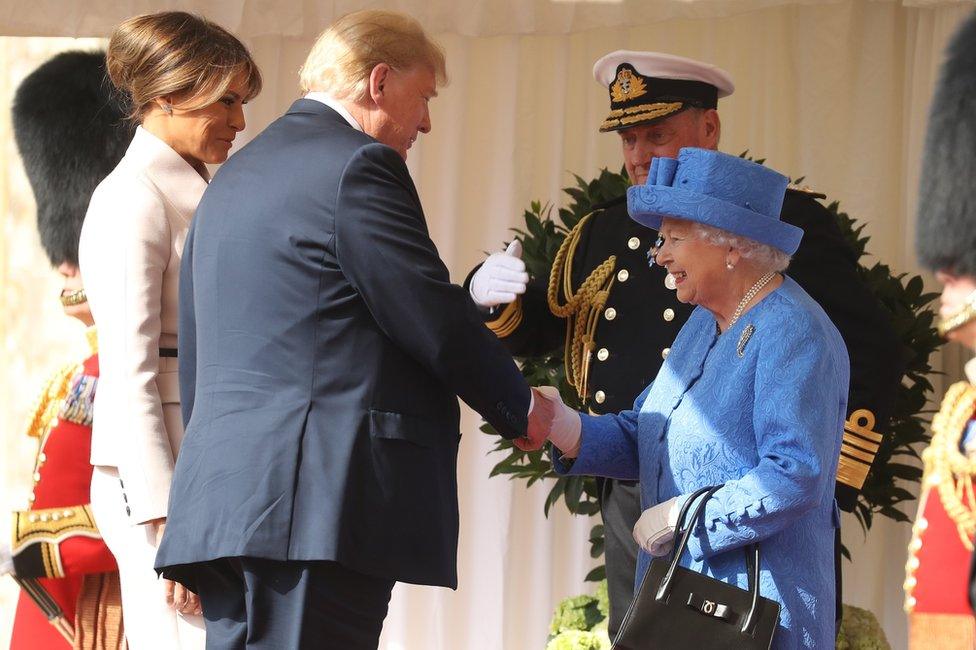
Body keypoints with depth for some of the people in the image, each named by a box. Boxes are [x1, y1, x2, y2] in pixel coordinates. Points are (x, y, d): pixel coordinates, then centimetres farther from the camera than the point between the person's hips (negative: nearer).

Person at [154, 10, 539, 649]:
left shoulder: (233, 178, 23)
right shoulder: (358, 166, -6)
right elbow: (439, 326, -8)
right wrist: (522, 410, 7)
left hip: (219, 500, 9)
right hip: (320, 500, -9)